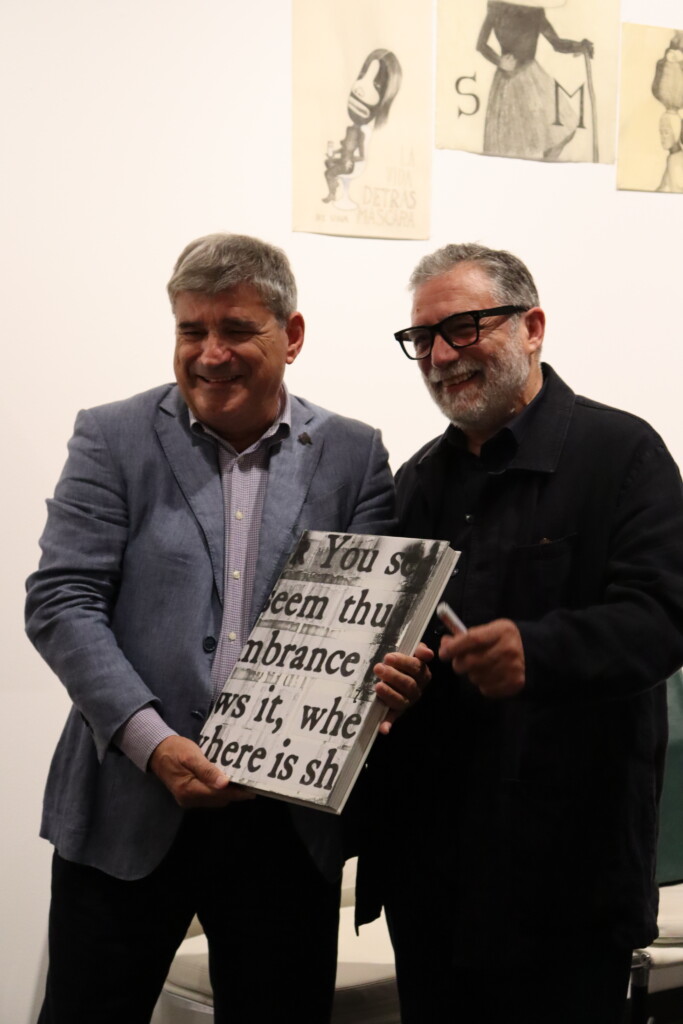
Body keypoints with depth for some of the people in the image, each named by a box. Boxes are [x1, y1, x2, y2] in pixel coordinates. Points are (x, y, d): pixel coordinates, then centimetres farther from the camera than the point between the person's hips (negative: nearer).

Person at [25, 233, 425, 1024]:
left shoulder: (352, 455, 6)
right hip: (131, 803, -1)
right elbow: (59, 603, -6)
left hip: (288, 814, 1)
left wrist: (387, 672, -20)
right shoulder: (114, 439, 1)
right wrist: (154, 743, -17)